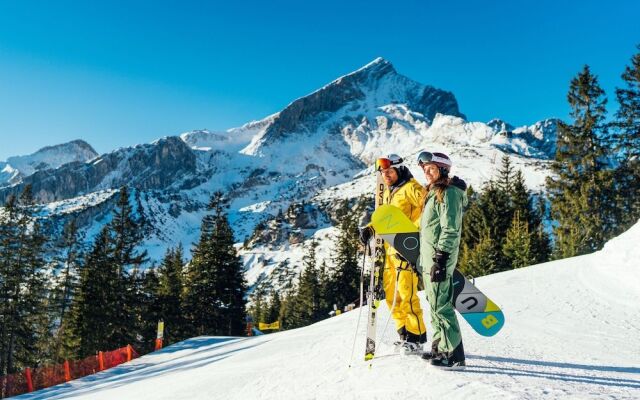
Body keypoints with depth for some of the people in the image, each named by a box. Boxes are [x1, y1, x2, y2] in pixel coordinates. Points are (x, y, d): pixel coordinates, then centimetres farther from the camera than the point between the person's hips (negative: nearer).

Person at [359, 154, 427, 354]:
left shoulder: (411, 188, -6)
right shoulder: (388, 193, 21)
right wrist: (370, 229, 13)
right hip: (389, 249, 9)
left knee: (406, 293, -10)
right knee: (391, 294, 9)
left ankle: (416, 337, 1)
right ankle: (405, 334, 19)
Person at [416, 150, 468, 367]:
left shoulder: (449, 193, -12)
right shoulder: (434, 192, 18)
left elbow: (450, 230, -18)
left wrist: (441, 258, -22)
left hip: (439, 258, -10)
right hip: (428, 257, 10)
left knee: (441, 305, -8)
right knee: (434, 303, 15)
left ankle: (453, 354, 0)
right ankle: (440, 347, 25)